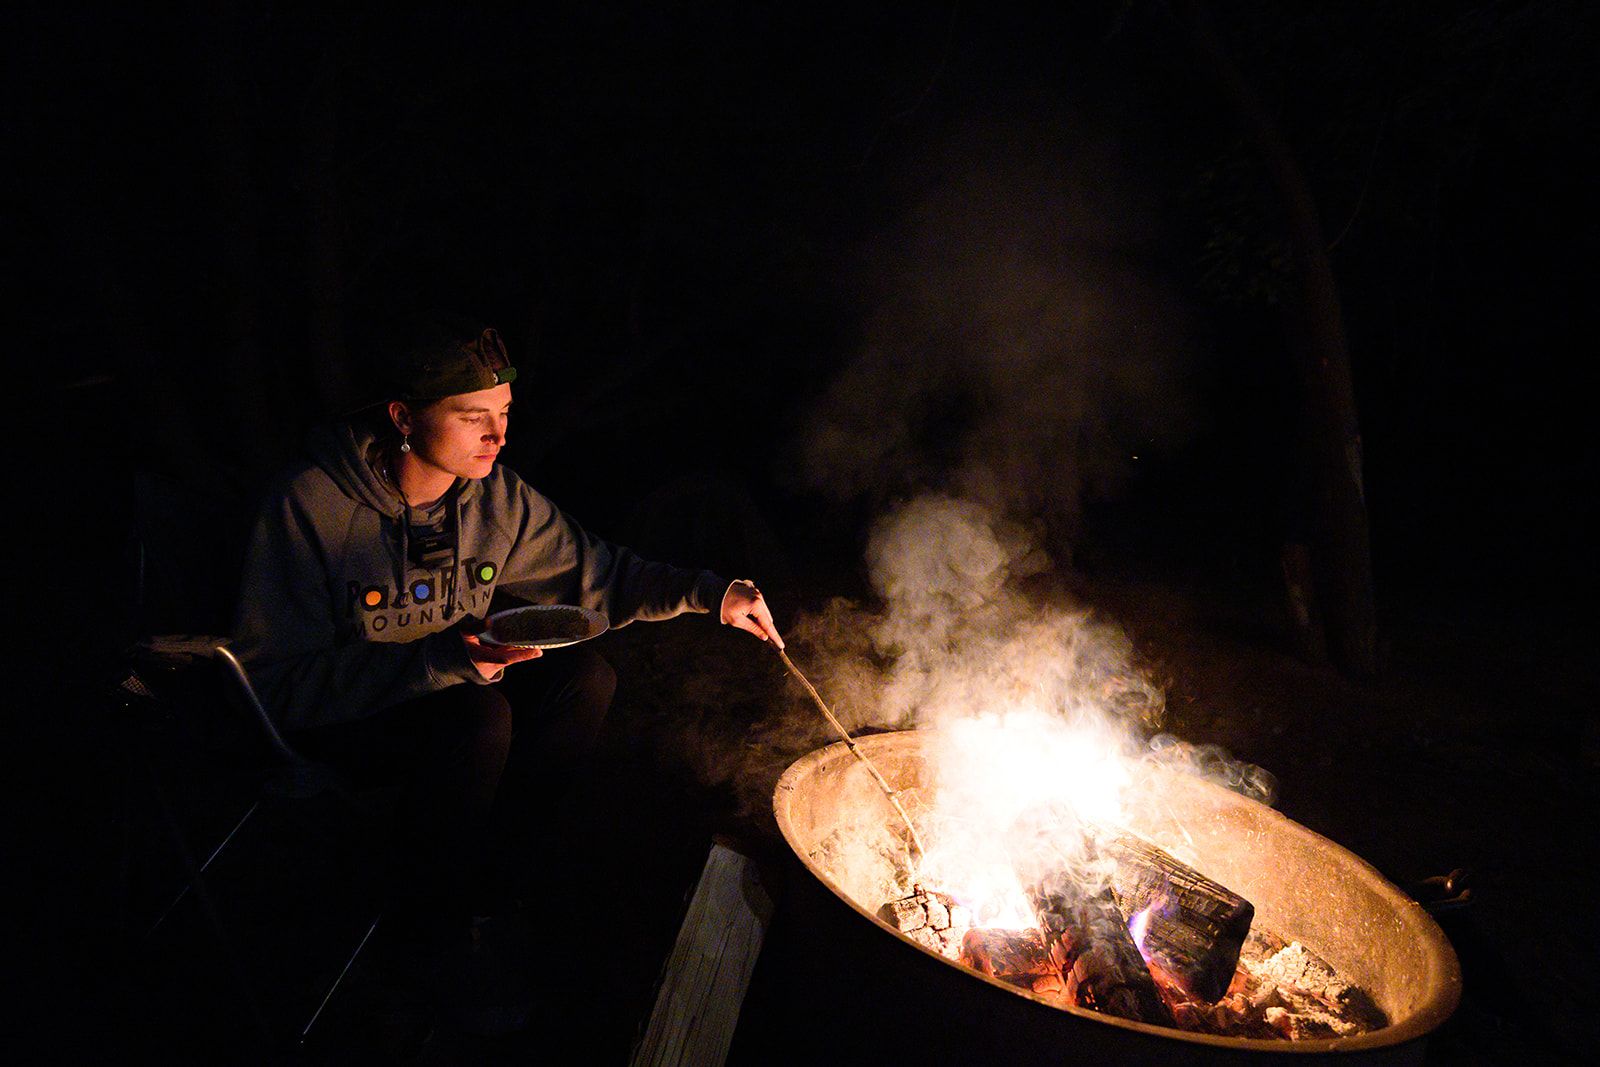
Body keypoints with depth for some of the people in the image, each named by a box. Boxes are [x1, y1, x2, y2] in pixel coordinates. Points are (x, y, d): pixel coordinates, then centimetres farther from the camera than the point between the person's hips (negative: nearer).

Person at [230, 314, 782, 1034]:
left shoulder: (496, 495, -8)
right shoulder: (307, 506, -25)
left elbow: (593, 572, 1)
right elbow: (278, 683, -25)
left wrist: (709, 594, -13)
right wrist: (441, 660, -38)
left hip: (454, 673, 6)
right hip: (333, 722, -5)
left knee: (585, 677, -15)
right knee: (478, 719, -32)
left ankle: (492, 870, 5)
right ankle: (422, 940, -7)